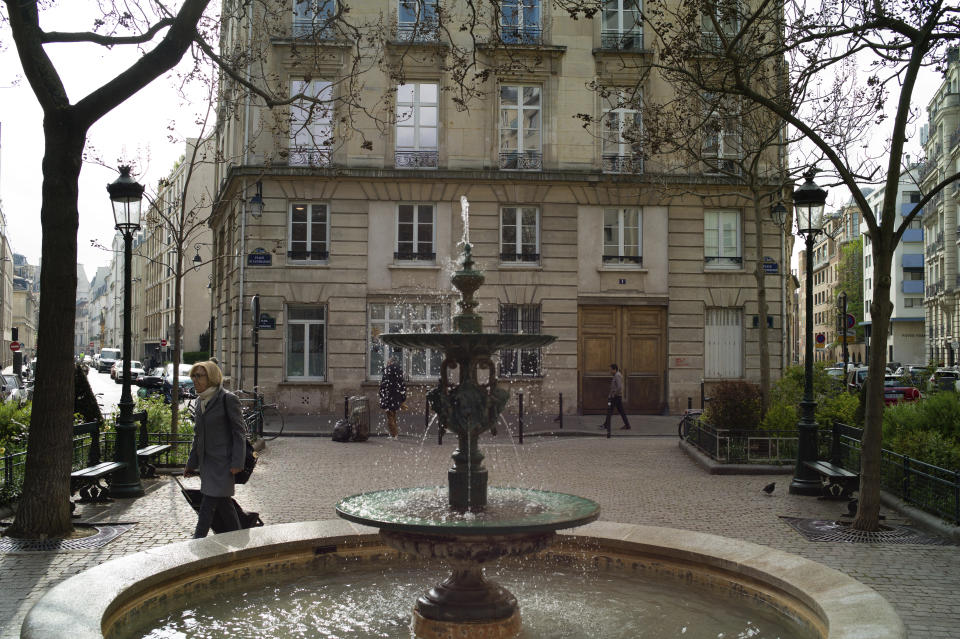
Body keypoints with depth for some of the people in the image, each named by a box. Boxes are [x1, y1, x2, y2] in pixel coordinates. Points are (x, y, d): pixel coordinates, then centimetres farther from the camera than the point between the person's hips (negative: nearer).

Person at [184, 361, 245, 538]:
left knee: (208, 503, -10)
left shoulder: (228, 399, -10)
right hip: (206, 460, 8)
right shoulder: (200, 401, 13)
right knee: (223, 503, 12)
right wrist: (192, 463, 18)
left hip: (222, 461, -8)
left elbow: (238, 432, -11)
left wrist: (236, 462, -17)